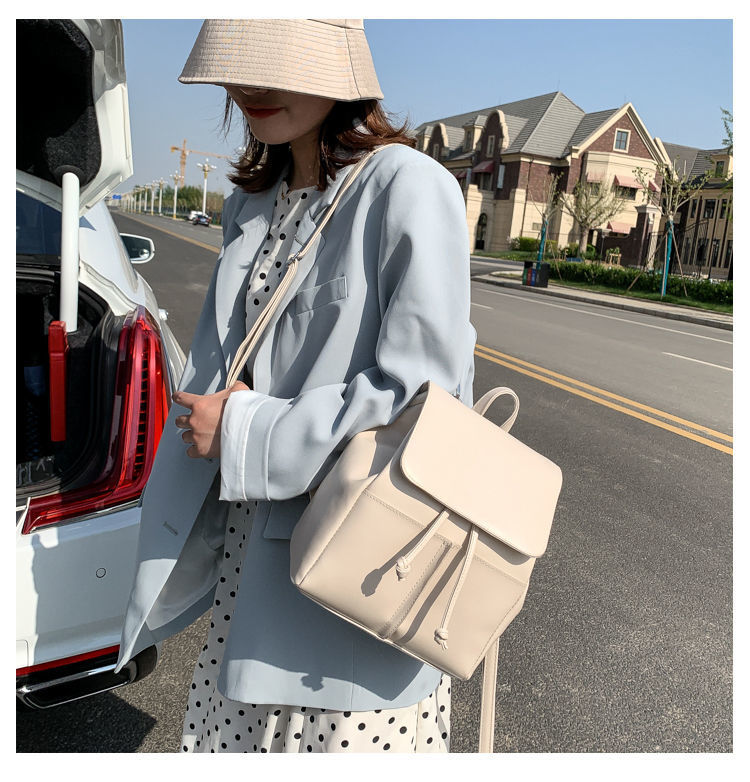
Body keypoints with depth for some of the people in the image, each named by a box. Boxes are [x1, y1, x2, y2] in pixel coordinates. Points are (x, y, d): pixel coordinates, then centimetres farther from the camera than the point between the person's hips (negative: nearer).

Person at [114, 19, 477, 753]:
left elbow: (421, 390, -20)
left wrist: (245, 433, -15)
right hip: (250, 537, 7)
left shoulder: (409, 188, -15)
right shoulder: (251, 203, 8)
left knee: (345, 734, 11)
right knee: (230, 728, 21)